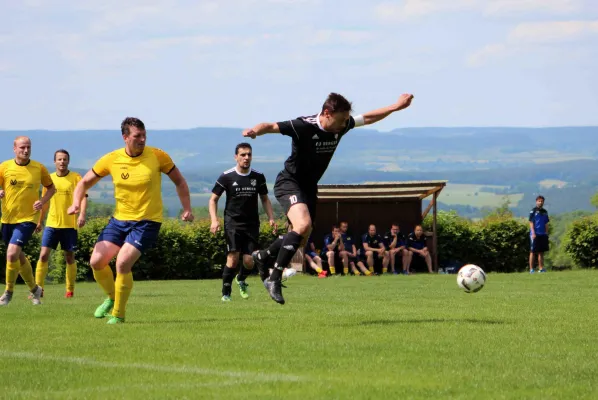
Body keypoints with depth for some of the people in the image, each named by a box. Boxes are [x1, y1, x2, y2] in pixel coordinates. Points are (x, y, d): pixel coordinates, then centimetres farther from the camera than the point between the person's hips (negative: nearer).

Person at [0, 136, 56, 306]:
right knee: (19, 256, 15)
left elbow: (51, 187, 10)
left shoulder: (39, 168, -4)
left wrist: (42, 201, -8)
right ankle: (34, 289, 37)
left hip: (28, 218, -3)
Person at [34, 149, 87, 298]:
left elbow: (83, 197, -12)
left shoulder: (76, 178, -3)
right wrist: (40, 221, 22)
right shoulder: (49, 178, 9)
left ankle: (70, 290, 15)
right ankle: (38, 288, -5)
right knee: (43, 255, -8)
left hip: (70, 224, -2)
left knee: (70, 257, 5)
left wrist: (82, 214, -28)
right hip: (52, 224, 3)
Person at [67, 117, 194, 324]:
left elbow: (179, 181, 5)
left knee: (122, 263, -20)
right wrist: (77, 203, -12)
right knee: (97, 261, -3)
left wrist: (187, 209, -4)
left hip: (147, 222, -4)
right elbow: (85, 183, 7)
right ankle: (112, 298, 26)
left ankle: (118, 314, -2)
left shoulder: (158, 156, -9)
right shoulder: (111, 159, -4)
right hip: (119, 219, 4)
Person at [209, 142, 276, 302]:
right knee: (233, 258, -16)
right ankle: (226, 293, -3)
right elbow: (213, 199, 3)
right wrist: (214, 220, -11)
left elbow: (265, 199, 17)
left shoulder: (258, 177, 4)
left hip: (252, 224, 2)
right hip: (233, 223, -2)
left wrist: (271, 218, 3)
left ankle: (241, 280, 29)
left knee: (249, 262, -5)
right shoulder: (227, 176, -3)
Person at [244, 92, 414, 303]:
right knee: (303, 224, -30)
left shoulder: (341, 126, -7)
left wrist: (397, 106, 10)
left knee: (301, 237, 16)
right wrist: (255, 131, -53)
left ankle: (262, 256, 44)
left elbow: (367, 118, 10)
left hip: (309, 187, 8)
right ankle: (274, 279, -25)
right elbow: (270, 126, -31)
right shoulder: (303, 126, -26)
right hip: (289, 183, -8)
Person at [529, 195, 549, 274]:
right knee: (533, 252, -2)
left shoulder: (544, 212, 14)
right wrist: (533, 233, -15)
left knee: (541, 252, 7)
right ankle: (531, 269, -2)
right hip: (535, 234, -6)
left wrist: (546, 233, 12)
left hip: (543, 234, 6)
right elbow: (531, 222, -8)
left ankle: (541, 268, 10)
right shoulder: (533, 211, -3)